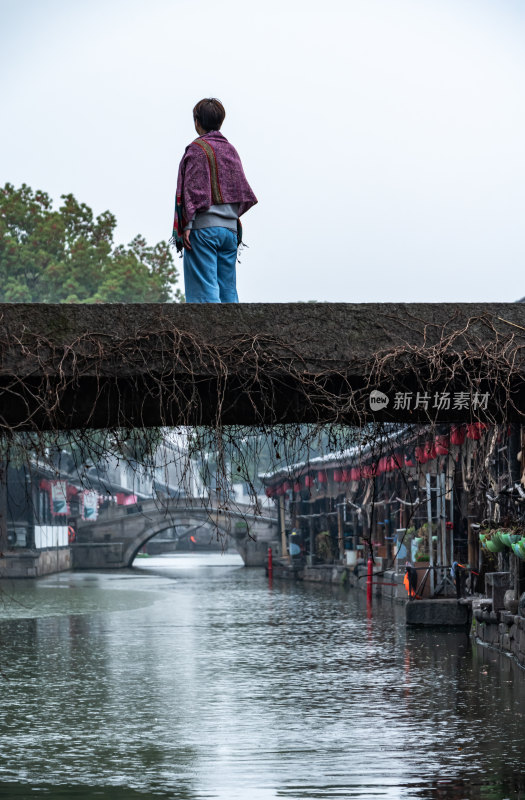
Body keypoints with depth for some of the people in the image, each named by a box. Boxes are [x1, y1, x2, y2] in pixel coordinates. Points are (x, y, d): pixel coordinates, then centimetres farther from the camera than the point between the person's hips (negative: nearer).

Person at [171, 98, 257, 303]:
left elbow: (195, 190, -13)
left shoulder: (197, 149, -5)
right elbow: (244, 193, 13)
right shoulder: (231, 150, 15)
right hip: (230, 228, 7)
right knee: (228, 289, 7)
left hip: (203, 227, -7)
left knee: (204, 289, -9)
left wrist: (187, 225, -14)